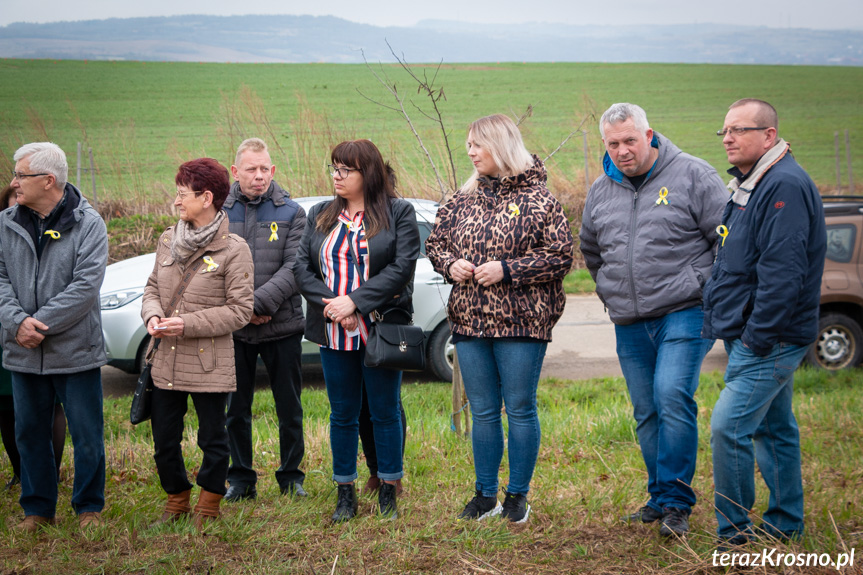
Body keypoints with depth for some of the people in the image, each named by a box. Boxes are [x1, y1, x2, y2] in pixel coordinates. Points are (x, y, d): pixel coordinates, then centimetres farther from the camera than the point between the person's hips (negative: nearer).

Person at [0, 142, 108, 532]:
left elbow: (86, 285, -15)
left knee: (87, 434, 4)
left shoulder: (87, 223, -7)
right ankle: (38, 508, 26)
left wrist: (40, 324, -18)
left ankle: (89, 507, 20)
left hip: (75, 351, -4)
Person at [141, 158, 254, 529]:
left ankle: (207, 510, 24)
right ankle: (177, 502, 33)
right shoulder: (168, 240, 8)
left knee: (212, 439, 7)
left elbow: (241, 309, -11)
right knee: (164, 440, 13)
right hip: (166, 360, 5)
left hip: (209, 363, -5)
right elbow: (153, 287, 17)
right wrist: (153, 315, -6)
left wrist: (187, 324, -17)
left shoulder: (233, 250, -10)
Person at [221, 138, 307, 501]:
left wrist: (260, 301, -20)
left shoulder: (291, 213, 2)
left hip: (282, 326, -1)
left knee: (289, 410, 8)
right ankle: (241, 479, 21)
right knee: (235, 410, 9)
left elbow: (294, 268, -8)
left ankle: (291, 477, 22)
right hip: (232, 329, 1)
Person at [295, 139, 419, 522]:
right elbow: (302, 267, 4)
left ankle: (388, 494, 17)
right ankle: (345, 495, 19)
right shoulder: (320, 215, 11)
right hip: (334, 333, 3)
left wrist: (354, 301, -18)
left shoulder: (399, 213, -2)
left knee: (385, 413, 5)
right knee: (342, 415, 10)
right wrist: (331, 305, -12)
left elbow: (402, 267, -12)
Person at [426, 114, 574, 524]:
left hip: (521, 322, -5)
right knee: (482, 412, 11)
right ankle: (485, 495, 21)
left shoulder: (538, 199, -5)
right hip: (470, 321, 5)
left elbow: (560, 256, -9)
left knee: (520, 410, 2)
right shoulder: (463, 201, 11)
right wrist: (450, 264, -2)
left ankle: (517, 496, 14)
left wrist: (507, 270, -16)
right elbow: (435, 241, 20)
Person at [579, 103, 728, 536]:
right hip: (629, 325, 6)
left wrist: (708, 288, -4)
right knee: (647, 413, 10)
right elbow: (590, 252, 28)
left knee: (673, 398, -19)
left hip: (684, 313, -5)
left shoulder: (691, 176, -4)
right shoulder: (600, 191, 12)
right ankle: (659, 499, 21)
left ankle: (675, 502, -12)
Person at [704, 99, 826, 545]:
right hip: (755, 337, 11)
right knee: (774, 428, 16)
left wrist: (756, 337, -23)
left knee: (729, 427, -13)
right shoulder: (749, 185, 16)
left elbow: (783, 273, -25)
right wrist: (723, 322, 18)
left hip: (769, 340, -11)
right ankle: (785, 525, 27)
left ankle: (733, 533, -4)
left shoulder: (785, 186, -18)